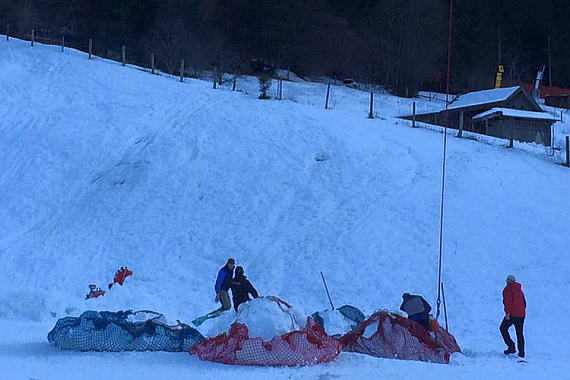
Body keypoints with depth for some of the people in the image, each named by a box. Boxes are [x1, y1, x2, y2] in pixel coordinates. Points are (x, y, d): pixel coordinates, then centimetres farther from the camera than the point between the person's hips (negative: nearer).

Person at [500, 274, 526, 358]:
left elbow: (508, 301, -16)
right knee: (519, 333, 11)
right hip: (521, 315, 7)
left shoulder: (507, 289, -3)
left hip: (512, 314, -7)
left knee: (503, 328, 6)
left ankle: (511, 346, -10)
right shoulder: (519, 290, 20)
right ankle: (521, 353, 6)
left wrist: (507, 313, -20)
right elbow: (524, 303, 21)